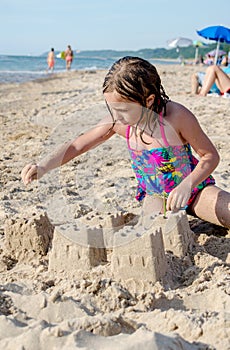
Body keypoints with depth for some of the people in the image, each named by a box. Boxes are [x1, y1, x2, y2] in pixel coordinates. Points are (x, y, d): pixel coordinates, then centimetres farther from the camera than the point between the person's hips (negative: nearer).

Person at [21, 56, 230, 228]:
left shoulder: (176, 116, -28)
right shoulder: (117, 122, -18)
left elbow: (211, 155, -17)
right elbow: (78, 145, -7)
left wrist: (186, 185, -33)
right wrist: (43, 167, -22)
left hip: (194, 188, -2)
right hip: (155, 196, 3)